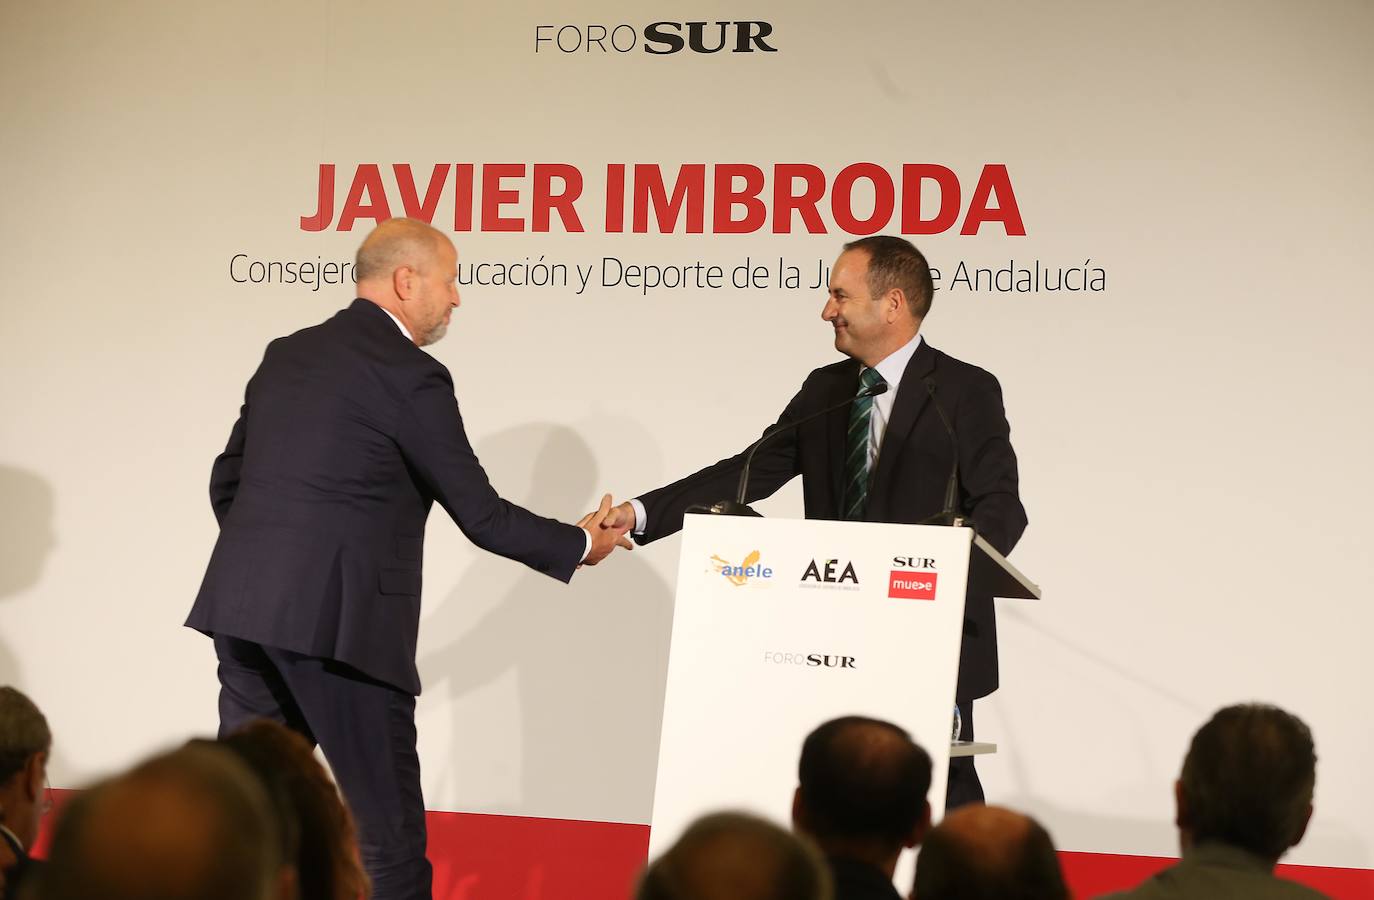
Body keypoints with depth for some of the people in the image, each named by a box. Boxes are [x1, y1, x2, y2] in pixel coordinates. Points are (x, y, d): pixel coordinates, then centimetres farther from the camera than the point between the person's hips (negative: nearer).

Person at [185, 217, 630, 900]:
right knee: (389, 826, 2)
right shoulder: (411, 376, -8)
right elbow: (481, 516, -5)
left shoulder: (284, 355, 15)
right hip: (338, 622, -7)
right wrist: (580, 545, 10)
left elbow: (226, 482, 21)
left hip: (241, 609, 8)